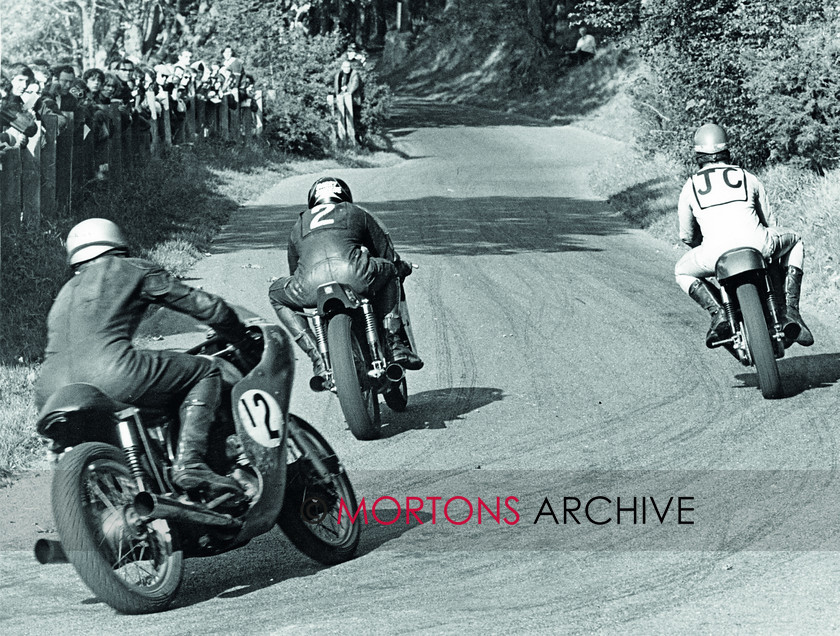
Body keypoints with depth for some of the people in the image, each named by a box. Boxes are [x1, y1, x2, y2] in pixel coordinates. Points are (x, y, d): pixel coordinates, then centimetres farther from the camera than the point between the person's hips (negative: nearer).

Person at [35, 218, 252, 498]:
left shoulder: (66, 291, 35)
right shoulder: (132, 270, 18)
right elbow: (206, 306, 15)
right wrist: (242, 339, 33)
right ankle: (189, 463, -9)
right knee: (205, 372, 9)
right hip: (109, 378, -7)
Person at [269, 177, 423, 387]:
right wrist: (402, 267, 57)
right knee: (388, 269, 33)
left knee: (276, 294, 34)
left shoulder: (298, 226, 36)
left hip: (311, 287, 1)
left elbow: (294, 269, 45)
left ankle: (317, 356, 16)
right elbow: (387, 254, 33)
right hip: (354, 276, -1)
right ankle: (394, 344, 22)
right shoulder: (357, 213, 31)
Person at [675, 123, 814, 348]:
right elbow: (769, 222, 30)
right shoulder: (748, 178, 23)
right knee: (795, 242, 33)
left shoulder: (690, 187, 20)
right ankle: (790, 311, 16)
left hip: (715, 253, 0)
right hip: (758, 244, 1)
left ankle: (717, 313, 3)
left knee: (682, 272, 31)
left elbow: (686, 235, 28)